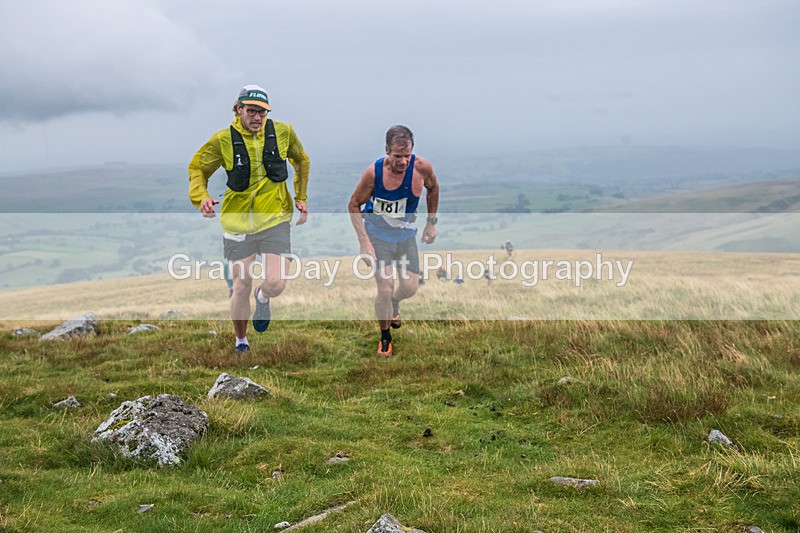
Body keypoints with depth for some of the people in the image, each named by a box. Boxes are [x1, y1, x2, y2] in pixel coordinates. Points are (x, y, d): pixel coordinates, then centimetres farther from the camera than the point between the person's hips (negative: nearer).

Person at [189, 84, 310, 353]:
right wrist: (201, 197, -15)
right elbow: (197, 168, 4)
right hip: (238, 222, 0)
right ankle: (240, 341, 31)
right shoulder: (223, 140, -9)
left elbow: (302, 161, 17)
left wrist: (301, 198, 13)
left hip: (275, 219, 1)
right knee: (241, 288, 4)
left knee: (276, 284, -14)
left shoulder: (283, 132, -3)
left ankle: (262, 298, 26)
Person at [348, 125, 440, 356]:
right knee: (385, 288, -12)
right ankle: (385, 337, 13)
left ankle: (393, 305, 40)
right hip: (377, 234, -3)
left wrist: (431, 223, 7)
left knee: (410, 287, 2)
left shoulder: (422, 168, -20)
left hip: (406, 233, 3)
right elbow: (354, 205, -11)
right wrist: (364, 242, -17)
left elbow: (433, 189, 5)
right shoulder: (374, 172, -25)